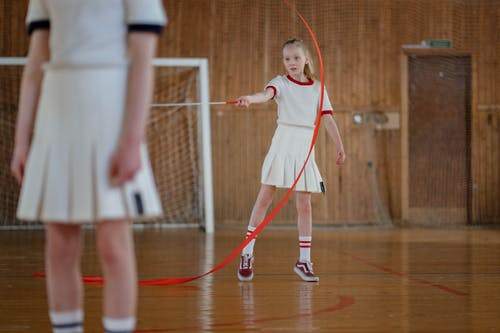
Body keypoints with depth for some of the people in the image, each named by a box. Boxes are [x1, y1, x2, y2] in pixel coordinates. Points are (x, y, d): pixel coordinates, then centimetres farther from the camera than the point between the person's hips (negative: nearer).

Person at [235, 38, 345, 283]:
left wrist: (340, 147, 5)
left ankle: (304, 260, 10)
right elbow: (267, 93, -21)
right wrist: (249, 99, -43)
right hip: (282, 144, -2)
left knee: (304, 204, 3)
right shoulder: (281, 83, 1)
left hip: (305, 148, 2)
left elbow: (327, 119, 11)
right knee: (264, 198, -2)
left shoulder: (317, 88, 11)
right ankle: (247, 253, 5)